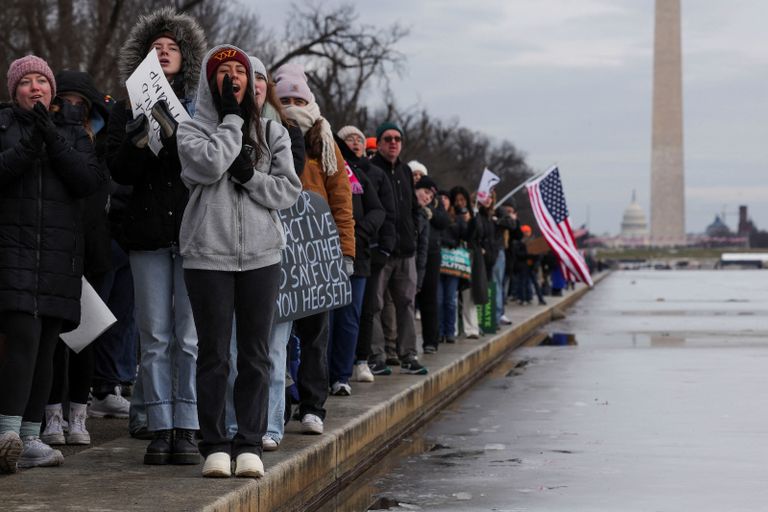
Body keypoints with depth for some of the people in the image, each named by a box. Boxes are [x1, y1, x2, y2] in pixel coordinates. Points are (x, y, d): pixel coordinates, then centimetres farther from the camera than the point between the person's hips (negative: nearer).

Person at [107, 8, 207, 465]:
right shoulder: (127, 111, 12)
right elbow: (119, 171, 3)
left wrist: (174, 132, -16)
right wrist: (141, 140, -14)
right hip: (148, 232, 1)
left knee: (192, 336, -4)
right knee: (155, 337, 1)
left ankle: (187, 429, -1)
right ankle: (160, 429, 5)